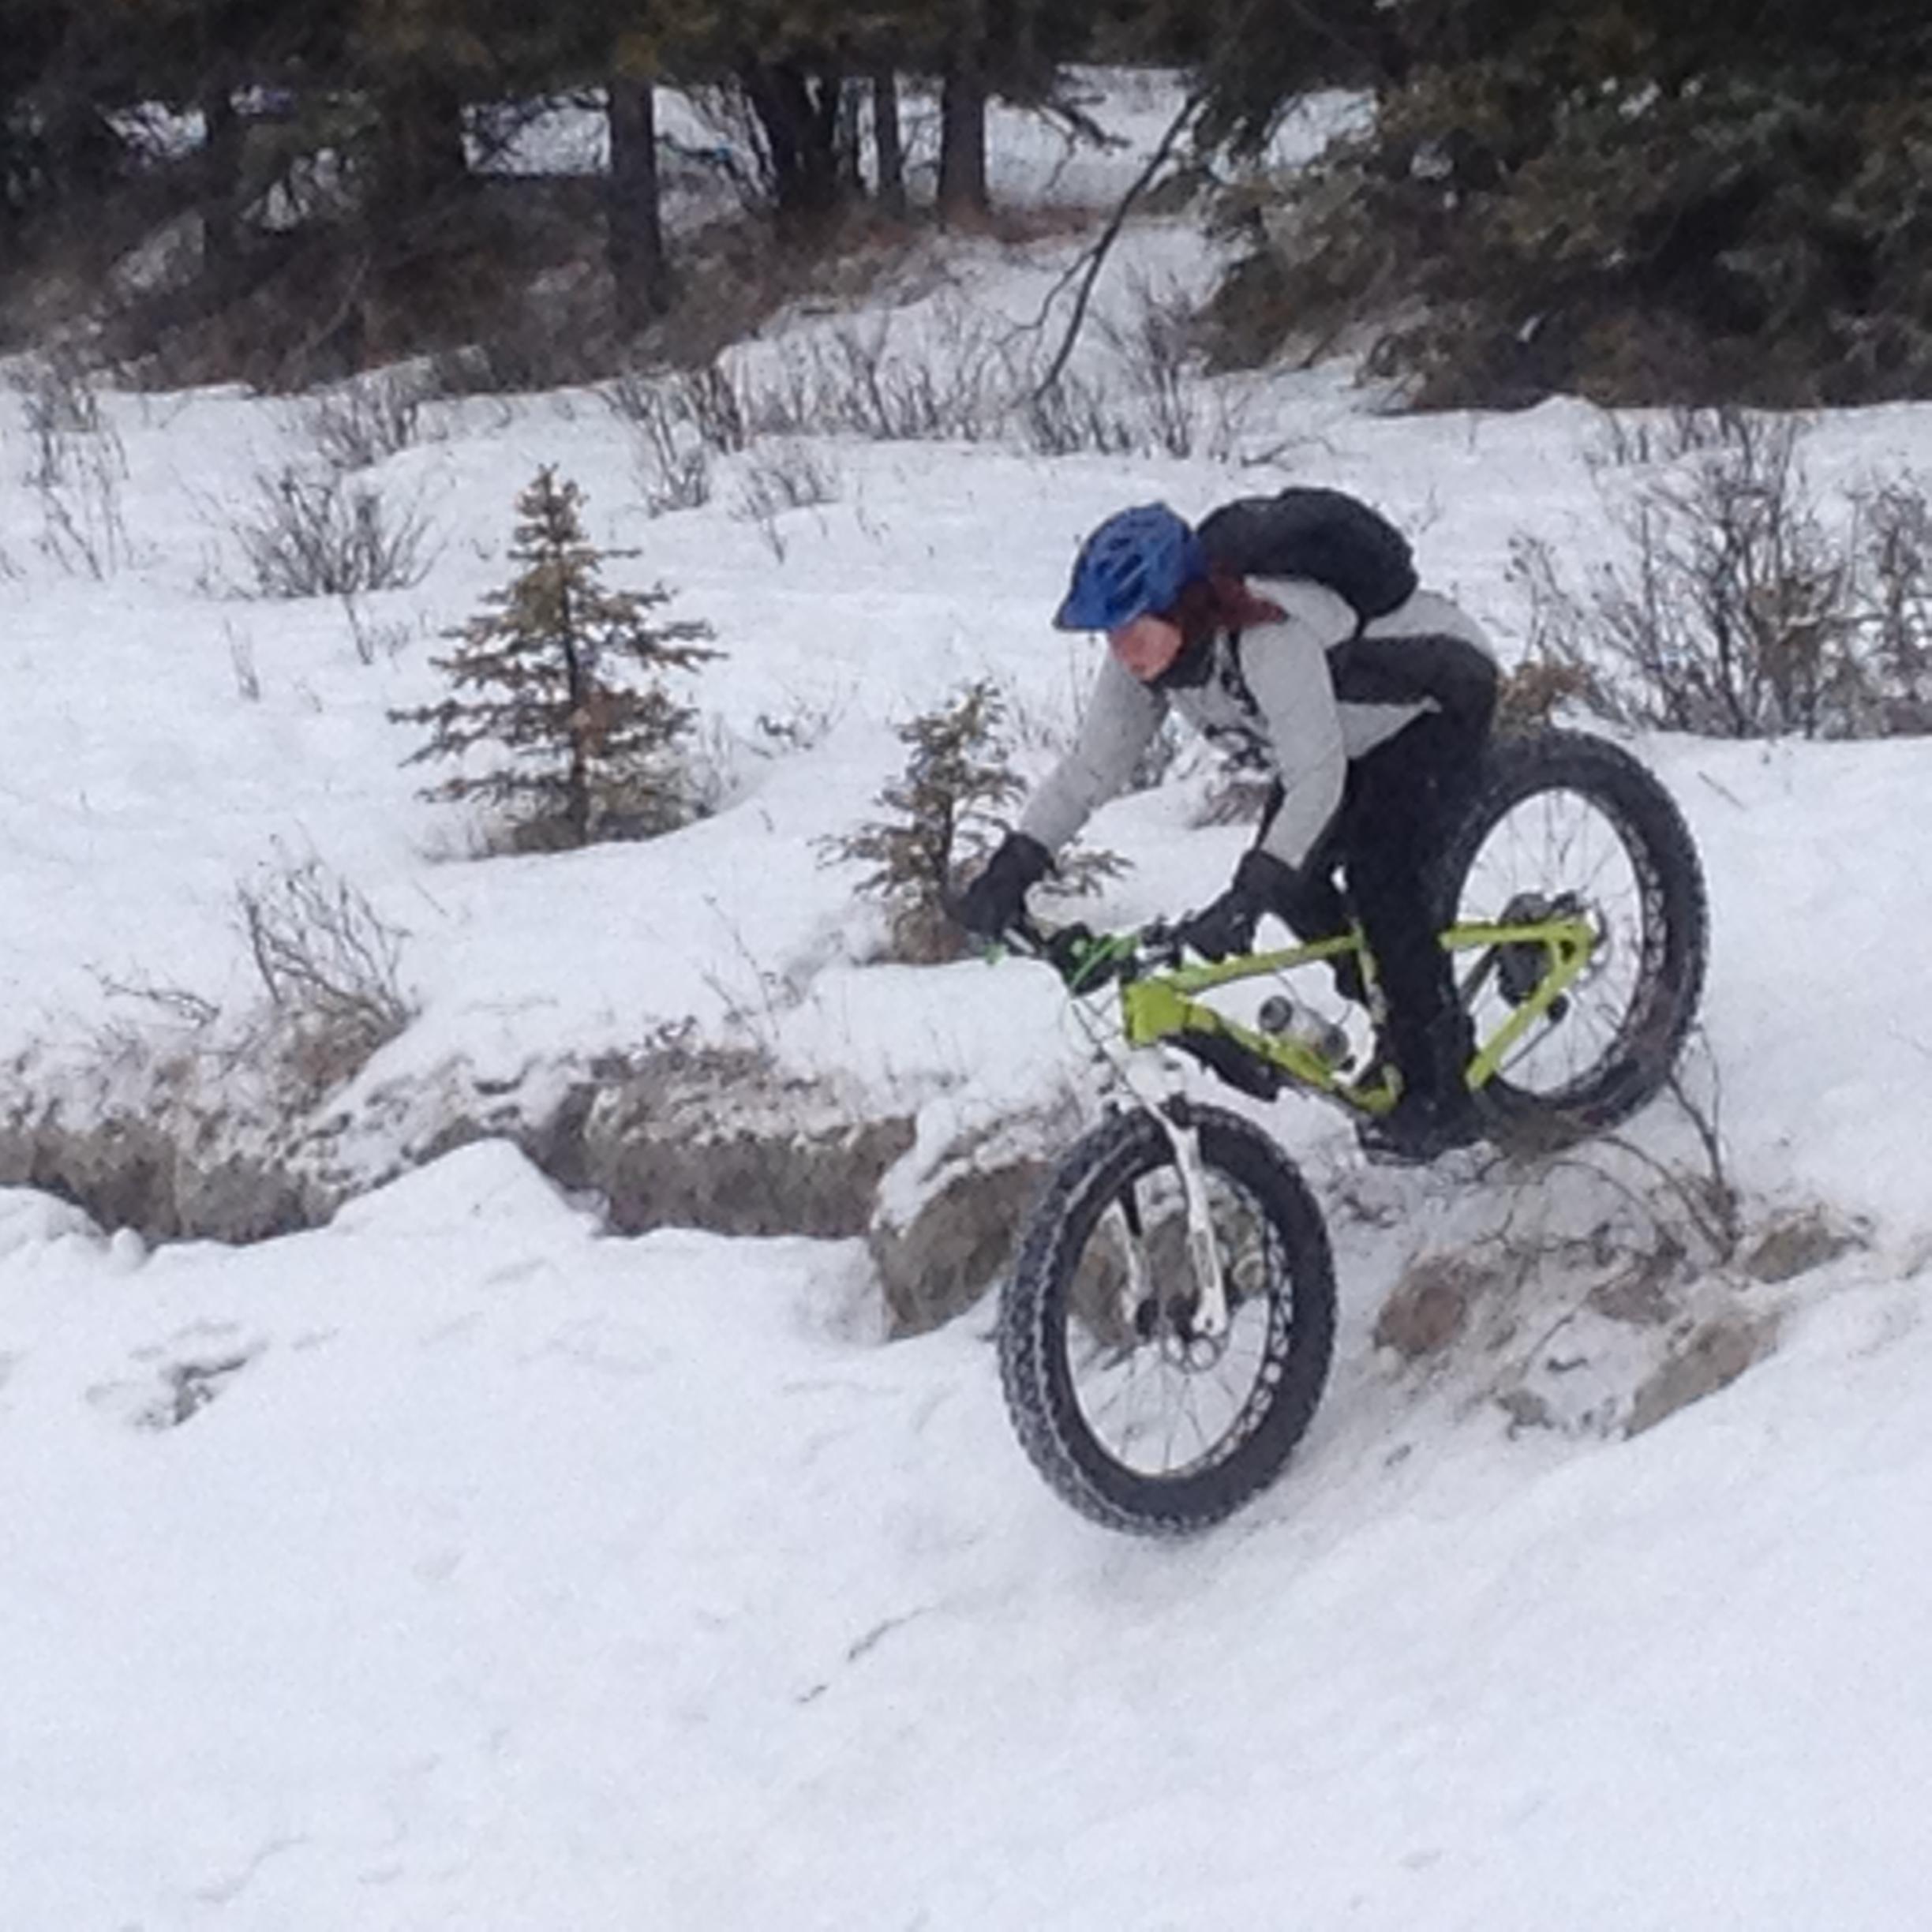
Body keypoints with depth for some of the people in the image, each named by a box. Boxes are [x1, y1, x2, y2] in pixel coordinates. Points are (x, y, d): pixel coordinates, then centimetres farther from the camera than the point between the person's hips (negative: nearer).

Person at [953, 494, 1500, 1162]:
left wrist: (1247, 898, -52)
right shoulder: (1148, 651, -17)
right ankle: (1399, 1028, 14)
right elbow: (1091, 765, -13)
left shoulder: (1269, 636, -41)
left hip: (1442, 698, -8)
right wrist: (1012, 867, -23)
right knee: (1293, 876, -6)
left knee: (1380, 870, -21)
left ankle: (1442, 1094, -11)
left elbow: (1317, 778, -45)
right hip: (1354, 718, 8)